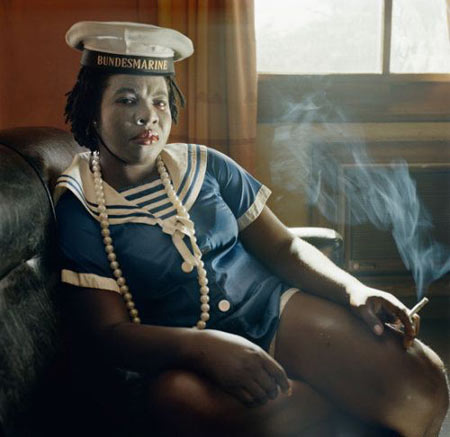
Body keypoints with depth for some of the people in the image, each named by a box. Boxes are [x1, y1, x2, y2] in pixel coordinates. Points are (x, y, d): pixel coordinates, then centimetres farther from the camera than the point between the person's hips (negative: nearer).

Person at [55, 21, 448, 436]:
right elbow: (110, 332, -10)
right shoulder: (81, 210, -3)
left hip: (277, 310, 1)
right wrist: (205, 347, -29)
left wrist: (355, 291, -10)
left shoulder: (204, 165, 6)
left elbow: (282, 247, 8)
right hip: (182, 362, -1)